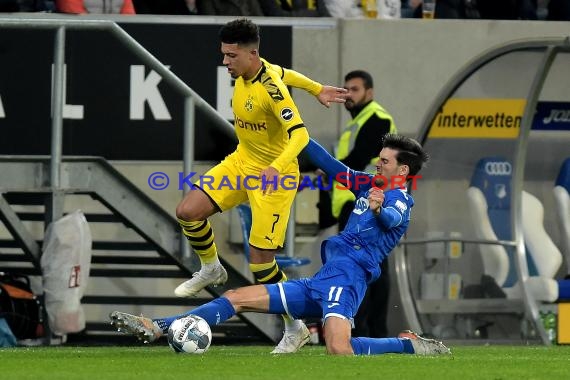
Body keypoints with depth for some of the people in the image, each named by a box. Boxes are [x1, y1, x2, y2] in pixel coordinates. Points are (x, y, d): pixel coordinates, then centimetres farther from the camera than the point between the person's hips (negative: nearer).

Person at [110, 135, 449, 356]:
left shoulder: (399, 198, -2)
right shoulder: (369, 186, 23)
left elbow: (392, 219, -25)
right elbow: (329, 165, 30)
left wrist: (379, 209, -48)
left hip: (346, 274, -9)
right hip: (320, 284, 9)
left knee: (339, 350, -35)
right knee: (236, 298, 5)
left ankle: (410, 345, -13)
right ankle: (157, 329, 3)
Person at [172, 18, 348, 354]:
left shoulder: (271, 88, -27)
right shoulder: (245, 72, -3)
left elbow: (300, 135, -33)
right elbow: (286, 73, 17)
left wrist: (275, 168, -47)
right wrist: (317, 89, 27)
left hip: (274, 176, -8)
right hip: (242, 162, 8)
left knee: (260, 259, -9)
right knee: (188, 211, -7)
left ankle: (295, 328, 8)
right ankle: (211, 269, 21)